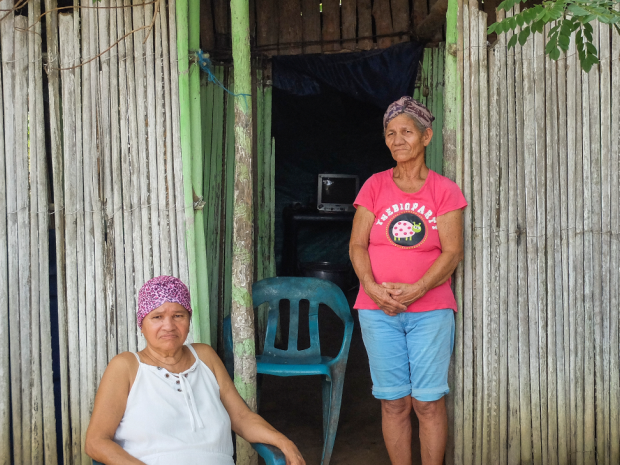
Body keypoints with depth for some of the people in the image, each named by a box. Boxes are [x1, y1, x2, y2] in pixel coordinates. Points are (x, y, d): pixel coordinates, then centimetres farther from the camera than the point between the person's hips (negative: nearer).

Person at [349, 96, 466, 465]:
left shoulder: (444, 190, 2)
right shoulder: (375, 186, 7)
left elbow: (453, 251, -4)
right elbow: (357, 244, 3)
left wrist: (416, 290, -16)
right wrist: (372, 288, -13)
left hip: (430, 308, -1)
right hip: (378, 310, 1)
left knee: (428, 400, 1)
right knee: (393, 401, 6)